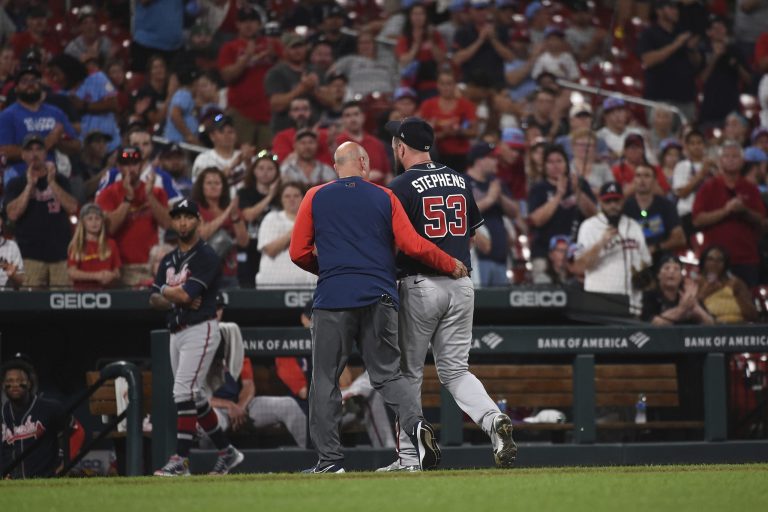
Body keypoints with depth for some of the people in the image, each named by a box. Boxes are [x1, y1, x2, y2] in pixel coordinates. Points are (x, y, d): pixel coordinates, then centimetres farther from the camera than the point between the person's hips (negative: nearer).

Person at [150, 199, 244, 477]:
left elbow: (185, 294, -20)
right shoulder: (169, 260, 15)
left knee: (184, 390, -16)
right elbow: (154, 300, 9)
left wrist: (165, 290, 1)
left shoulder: (206, 256, -10)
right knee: (195, 396, 12)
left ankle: (180, 460, -19)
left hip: (200, 329, -9)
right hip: (177, 332, 9)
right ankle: (226, 451, 23)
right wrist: (179, 299, -10)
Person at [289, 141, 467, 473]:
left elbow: (299, 253, 6)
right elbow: (413, 245, -1)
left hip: (333, 298, -2)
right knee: (388, 373, 9)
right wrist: (452, 266, 11)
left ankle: (329, 459, 2)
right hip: (380, 299, 2)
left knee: (325, 379, 5)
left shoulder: (315, 197, 7)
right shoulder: (384, 197, 8)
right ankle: (415, 423, -19)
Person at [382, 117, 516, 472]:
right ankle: (493, 419, -16)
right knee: (455, 369, 10)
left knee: (408, 372, 6)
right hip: (461, 285, 5)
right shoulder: (460, 181, 10)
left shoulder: (401, 187, -8)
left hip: (420, 286, -5)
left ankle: (408, 456, 6)